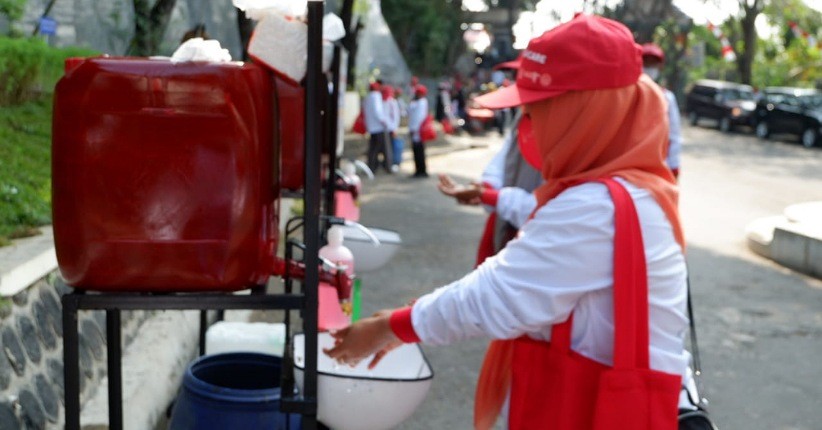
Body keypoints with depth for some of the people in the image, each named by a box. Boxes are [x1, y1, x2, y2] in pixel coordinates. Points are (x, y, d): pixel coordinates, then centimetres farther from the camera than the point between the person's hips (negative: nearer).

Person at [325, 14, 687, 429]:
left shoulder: (598, 207, -24)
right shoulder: (622, 191, 9)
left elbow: (498, 295, -21)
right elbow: (510, 282, 9)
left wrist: (390, 328, -9)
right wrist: (403, 323, 4)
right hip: (581, 397, 9)